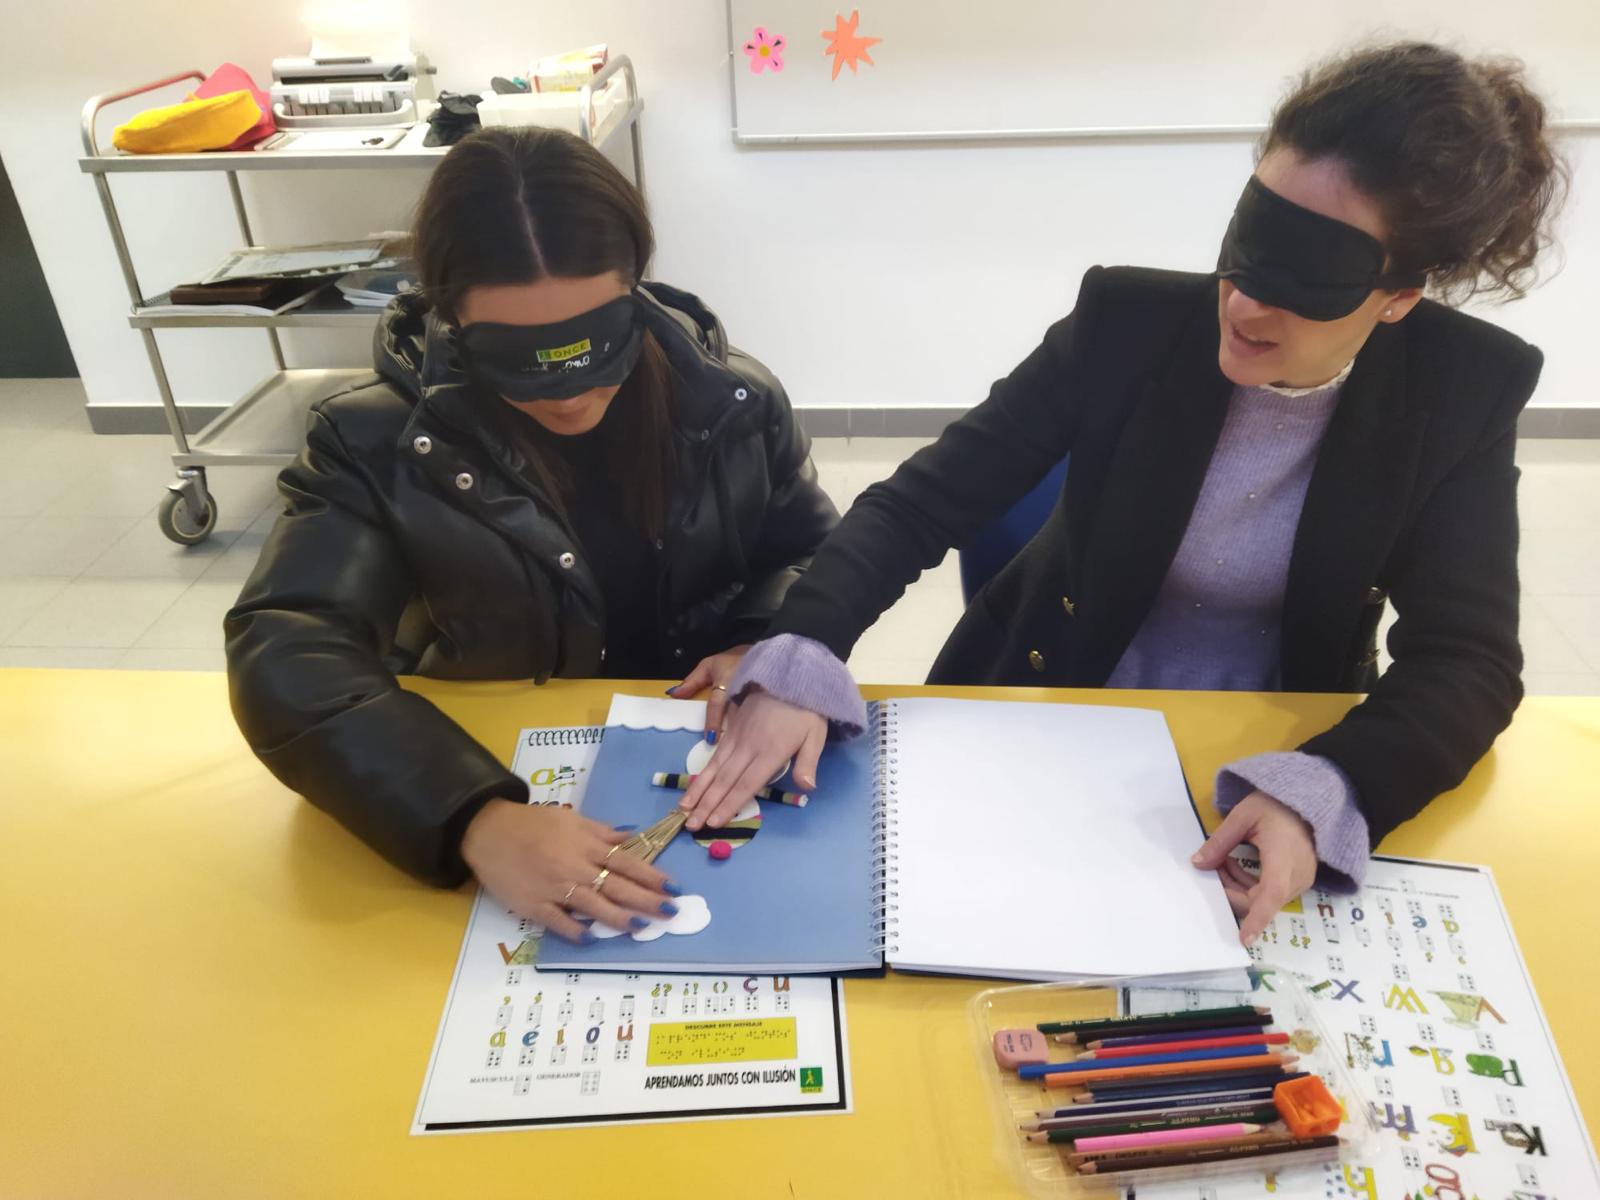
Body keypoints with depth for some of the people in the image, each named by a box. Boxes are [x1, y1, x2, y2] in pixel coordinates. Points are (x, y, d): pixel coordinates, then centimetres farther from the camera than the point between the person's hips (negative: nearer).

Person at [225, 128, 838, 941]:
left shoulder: (732, 401, -4)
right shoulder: (376, 445, -11)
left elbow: (815, 555, 8)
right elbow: (288, 659, -22)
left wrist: (766, 647, -14)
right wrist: (477, 820, -38)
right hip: (499, 775, -1)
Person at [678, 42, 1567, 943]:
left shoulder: (1463, 390, -12)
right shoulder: (1131, 322, -16)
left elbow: (1467, 658, -15)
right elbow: (922, 503, -17)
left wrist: (1325, 793, -35)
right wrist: (796, 661, -35)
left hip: (1274, 766, 2)